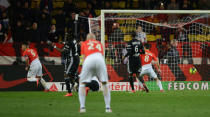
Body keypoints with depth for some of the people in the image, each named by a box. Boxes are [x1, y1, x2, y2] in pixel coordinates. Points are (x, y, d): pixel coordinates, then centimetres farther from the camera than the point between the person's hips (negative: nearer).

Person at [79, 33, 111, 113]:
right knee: (105, 83, 14)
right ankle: (108, 107, 8)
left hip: (89, 59, -1)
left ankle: (82, 107, 0)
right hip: (100, 58, 1)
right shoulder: (99, 43, 36)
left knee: (82, 83, 12)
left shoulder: (84, 44, 31)